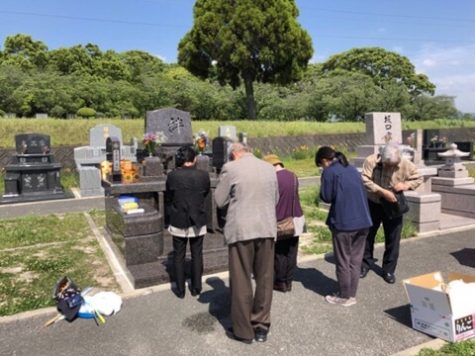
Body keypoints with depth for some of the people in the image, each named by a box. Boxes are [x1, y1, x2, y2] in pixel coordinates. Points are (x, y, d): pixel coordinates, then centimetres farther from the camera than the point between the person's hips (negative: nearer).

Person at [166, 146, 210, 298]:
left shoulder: (172, 176, -12)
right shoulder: (203, 175, -10)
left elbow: (169, 198, 0)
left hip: (178, 222, -1)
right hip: (198, 222, 1)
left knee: (179, 256, 12)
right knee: (197, 255, 14)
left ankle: (180, 290, 20)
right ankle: (196, 288, 23)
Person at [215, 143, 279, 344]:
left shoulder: (231, 168, -6)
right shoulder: (269, 168, 8)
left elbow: (220, 201, -1)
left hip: (241, 229, -4)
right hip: (267, 228, 5)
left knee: (241, 282, 8)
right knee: (264, 279, 14)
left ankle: (243, 330, 19)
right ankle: (261, 326, 25)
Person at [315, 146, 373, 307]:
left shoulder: (329, 172, -6)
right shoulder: (353, 170, 15)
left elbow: (327, 197, -8)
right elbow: (362, 193, 19)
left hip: (343, 223, -7)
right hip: (362, 221, 7)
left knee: (343, 261, 6)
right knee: (355, 260, 14)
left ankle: (344, 297, 17)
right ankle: (352, 294, 24)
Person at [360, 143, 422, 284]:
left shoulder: (406, 165, -15)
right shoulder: (371, 161, -20)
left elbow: (418, 179, -1)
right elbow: (365, 181, -26)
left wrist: (406, 185, -21)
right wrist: (383, 192, -33)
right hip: (372, 204, 0)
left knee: (392, 239, 6)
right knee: (367, 235, 11)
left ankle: (389, 270, 23)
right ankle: (365, 264, 30)